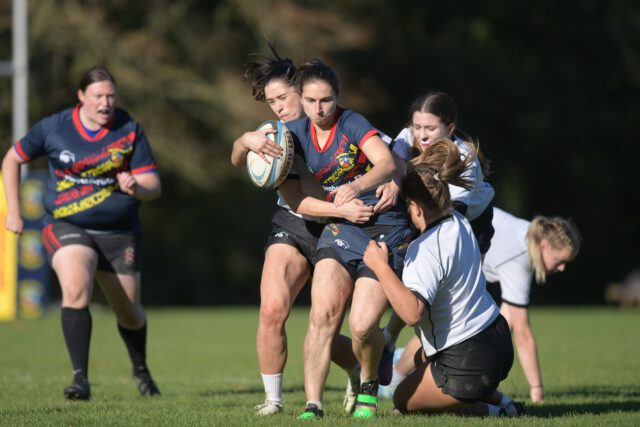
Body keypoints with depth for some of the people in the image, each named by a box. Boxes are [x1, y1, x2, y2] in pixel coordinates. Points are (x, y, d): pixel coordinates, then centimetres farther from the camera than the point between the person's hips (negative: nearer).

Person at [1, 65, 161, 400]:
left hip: (120, 233, 2)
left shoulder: (129, 131, -6)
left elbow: (153, 186, -6)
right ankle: (80, 378, -29)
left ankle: (140, 370, 42)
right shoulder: (53, 128, -6)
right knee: (76, 289, -29)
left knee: (129, 312, 11)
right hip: (67, 228, -2)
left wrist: (136, 188, -29)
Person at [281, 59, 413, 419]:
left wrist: (355, 188, -42)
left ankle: (369, 387, 16)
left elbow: (387, 164, -25)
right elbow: (298, 200, 1)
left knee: (363, 325, -14)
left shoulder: (352, 124, -10)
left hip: (387, 231, -4)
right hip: (341, 229, 4)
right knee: (323, 314, -17)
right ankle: (313, 406, -14)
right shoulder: (294, 134, 3)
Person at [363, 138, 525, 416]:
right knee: (422, 360, 38)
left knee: (403, 400, 17)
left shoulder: (426, 249, -25)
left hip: (469, 365, -9)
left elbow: (412, 312, -39)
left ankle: (490, 412, 3)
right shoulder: (459, 223, 2)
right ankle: (500, 402, 22)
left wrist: (380, 266, -33)